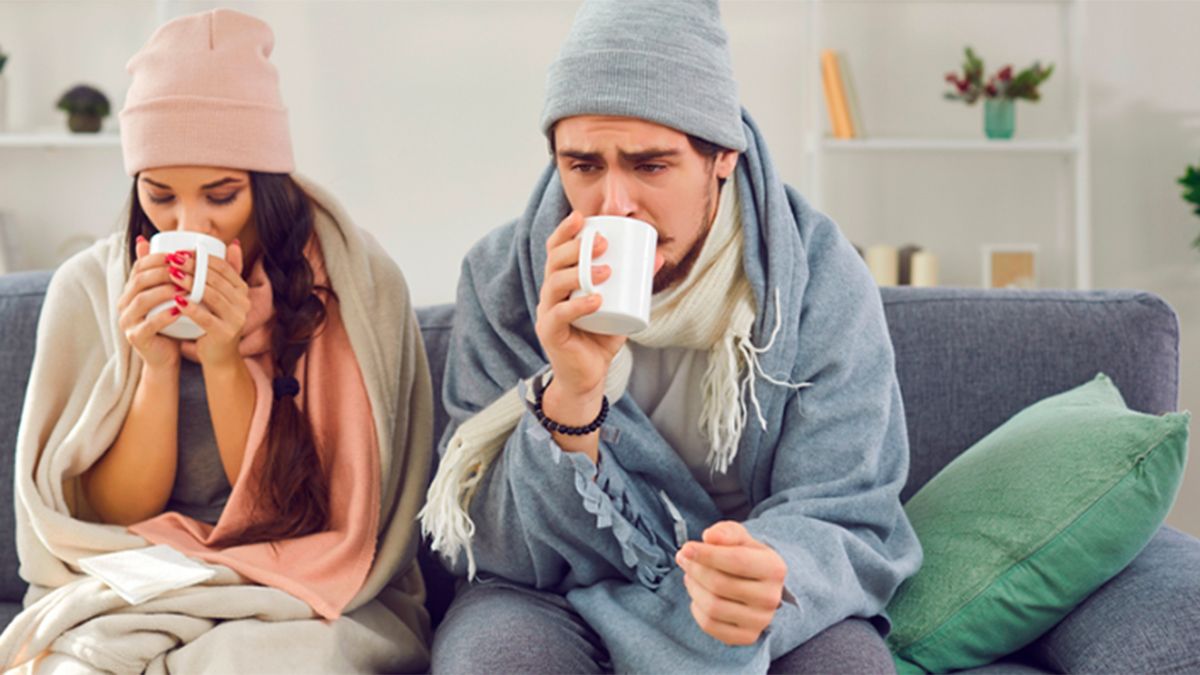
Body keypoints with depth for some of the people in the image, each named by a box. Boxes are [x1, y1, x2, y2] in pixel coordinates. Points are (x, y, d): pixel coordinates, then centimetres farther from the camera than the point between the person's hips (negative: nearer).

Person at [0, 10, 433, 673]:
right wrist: (156, 365, -17)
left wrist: (226, 363, -20)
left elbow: (295, 517, -6)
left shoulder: (356, 284, -9)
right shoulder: (89, 288, -4)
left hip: (301, 604, -1)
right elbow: (113, 518, -2)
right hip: (122, 598, 1)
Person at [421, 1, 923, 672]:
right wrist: (569, 397, -30)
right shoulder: (502, 280, -10)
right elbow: (504, 554, -10)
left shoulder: (823, 281, -11)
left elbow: (843, 524, -10)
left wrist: (771, 578, -35)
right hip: (563, 600, 1)